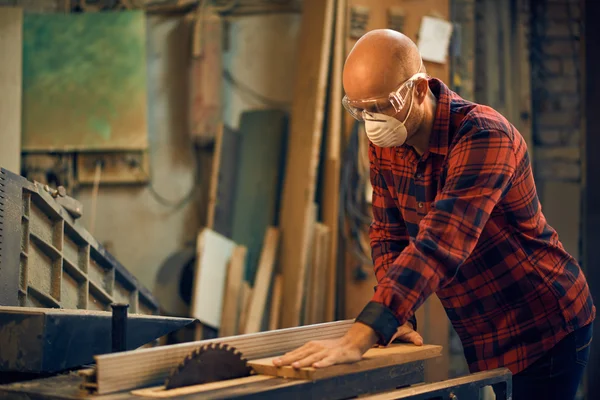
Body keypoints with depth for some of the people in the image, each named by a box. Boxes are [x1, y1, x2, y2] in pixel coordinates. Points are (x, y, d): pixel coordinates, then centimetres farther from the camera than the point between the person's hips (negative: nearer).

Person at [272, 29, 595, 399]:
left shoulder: (484, 137, -29)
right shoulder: (384, 142, -4)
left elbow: (439, 244, -40)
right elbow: (389, 232, 5)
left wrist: (359, 339, -49)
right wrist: (397, 320, -12)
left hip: (545, 330, -7)